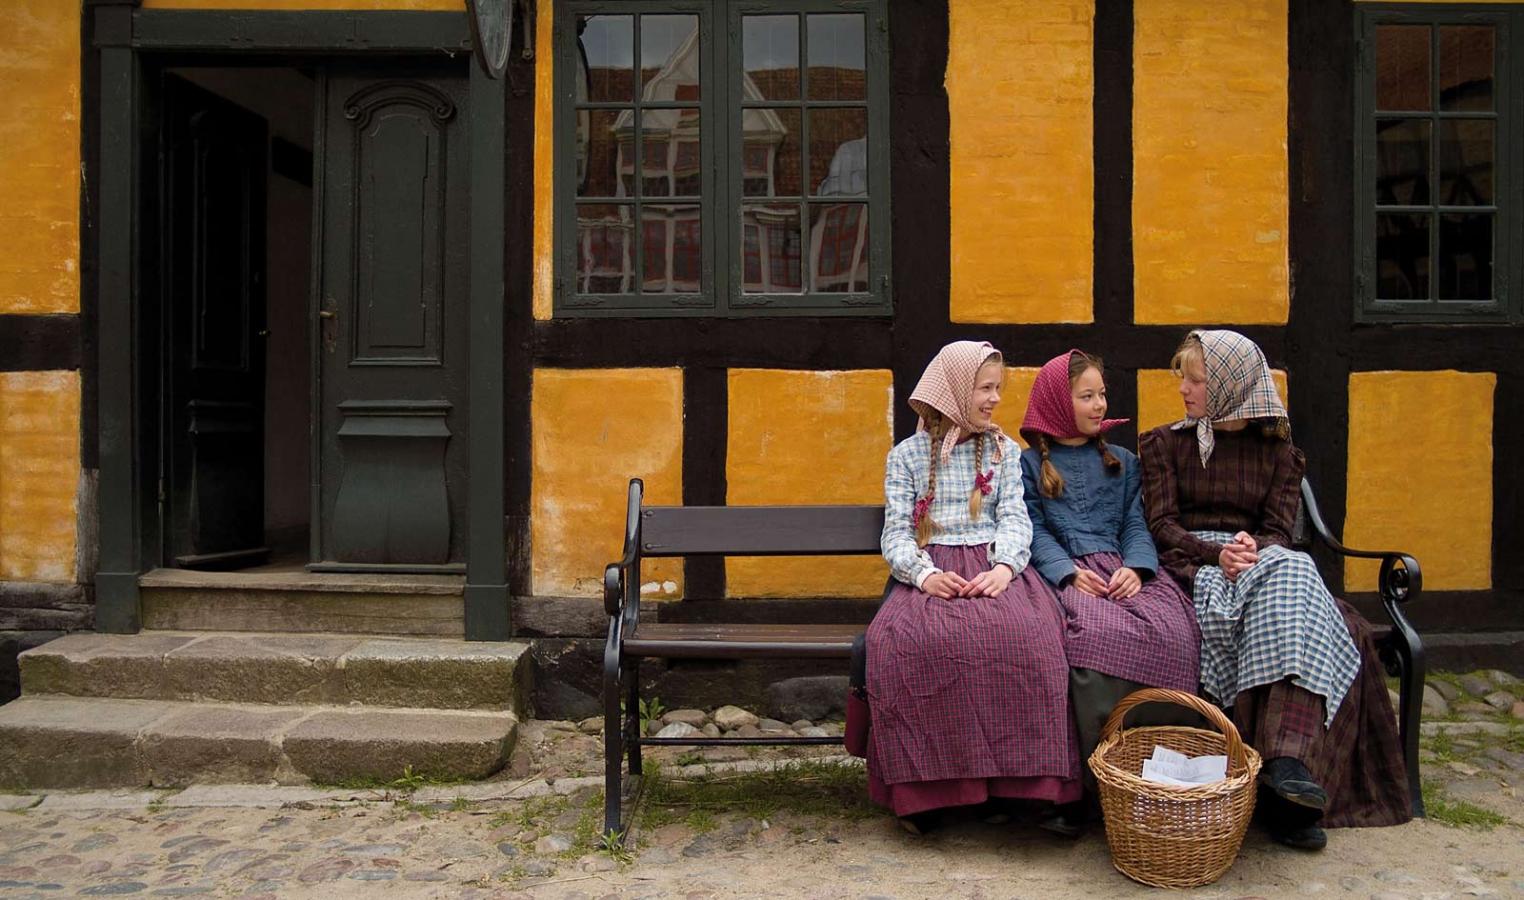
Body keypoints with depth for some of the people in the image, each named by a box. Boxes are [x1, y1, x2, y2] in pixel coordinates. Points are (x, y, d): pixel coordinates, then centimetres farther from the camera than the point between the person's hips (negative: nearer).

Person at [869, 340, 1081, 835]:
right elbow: (896, 532, 5)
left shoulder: (1004, 451, 20)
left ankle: (1017, 778, -20)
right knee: (904, 638, -34)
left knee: (1023, 633, -34)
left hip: (993, 566, 1)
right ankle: (921, 787, -19)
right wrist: (924, 574, -17)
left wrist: (1004, 566, -15)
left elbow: (1014, 518, 8)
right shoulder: (906, 455, 14)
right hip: (931, 571, -1)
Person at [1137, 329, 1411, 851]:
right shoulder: (1165, 444, 12)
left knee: (1308, 594, -33)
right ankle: (1285, 762, -37)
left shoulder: (1277, 450, 16)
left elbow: (1279, 530, 5)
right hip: (1189, 566, -2)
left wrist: (1255, 548, -19)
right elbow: (1161, 524, 0)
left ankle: (1287, 758, -43)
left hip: (1263, 561, 2)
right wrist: (1216, 554, -18)